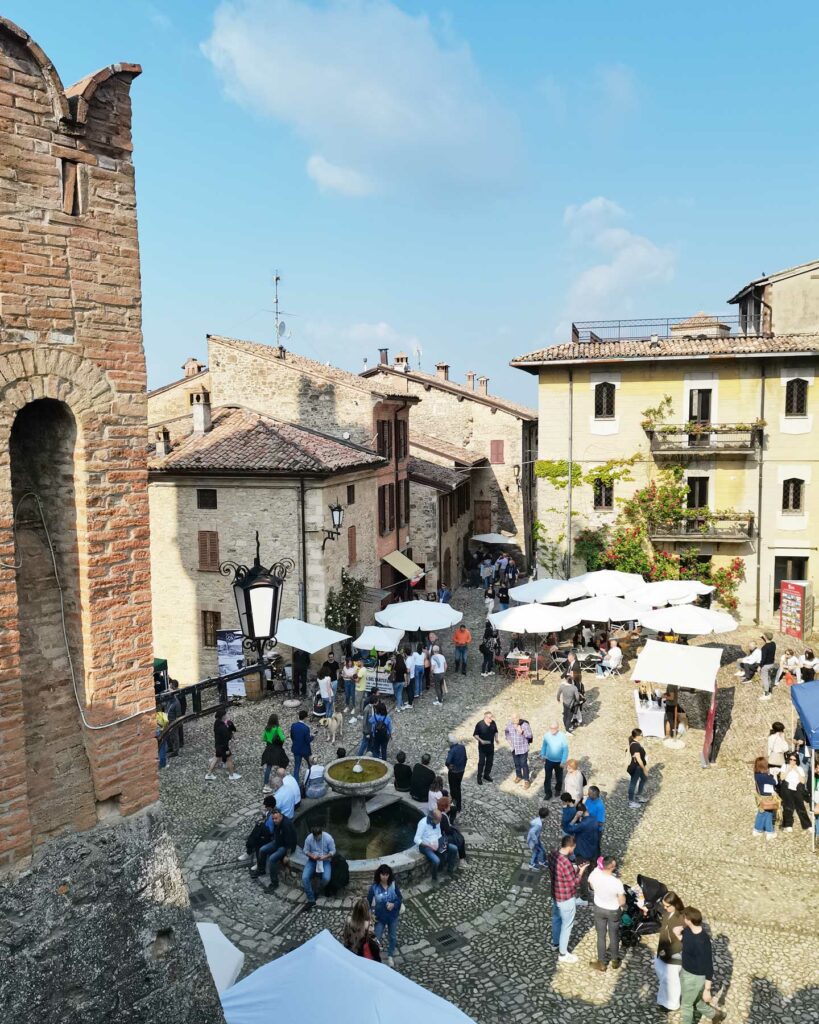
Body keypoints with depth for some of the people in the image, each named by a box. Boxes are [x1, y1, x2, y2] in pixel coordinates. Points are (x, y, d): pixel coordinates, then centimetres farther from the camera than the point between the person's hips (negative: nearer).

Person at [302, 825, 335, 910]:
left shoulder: (328, 838, -18)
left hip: (325, 860, -1)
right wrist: (312, 856, -21)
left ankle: (317, 892, 4)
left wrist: (325, 857, -25)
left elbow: (333, 851, -9)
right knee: (304, 878, -21)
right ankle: (311, 900, -10)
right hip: (312, 860, 2)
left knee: (326, 878, -27)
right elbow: (306, 851, -3)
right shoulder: (309, 838, -15)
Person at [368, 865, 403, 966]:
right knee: (377, 938, 5)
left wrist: (394, 904, -25)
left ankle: (390, 956, 44)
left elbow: (400, 899, -8)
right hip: (380, 917, -2)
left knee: (393, 937, 20)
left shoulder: (394, 885, -17)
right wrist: (371, 914, -18)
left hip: (393, 916, 2)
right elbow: (368, 901, -10)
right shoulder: (374, 887, -20)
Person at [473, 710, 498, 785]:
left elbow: (495, 731, 10)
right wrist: (480, 740, -26)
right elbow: (475, 734, -12)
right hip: (482, 747, -5)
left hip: (491, 746, 5)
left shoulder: (493, 723, -8)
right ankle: (479, 777, 20)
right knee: (481, 762, 3)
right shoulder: (480, 724, -22)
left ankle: (486, 775, 35)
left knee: (490, 761, 16)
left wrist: (496, 738, -7)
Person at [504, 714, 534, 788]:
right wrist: (508, 739, -3)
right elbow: (506, 731, 8)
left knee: (524, 764, 4)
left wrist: (522, 732, -35)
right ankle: (518, 776, 44)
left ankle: (526, 780, 20)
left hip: (523, 748, -4)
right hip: (514, 748, 4)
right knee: (516, 763, 22)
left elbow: (529, 735, -19)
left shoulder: (525, 724, -25)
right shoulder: (509, 723, -12)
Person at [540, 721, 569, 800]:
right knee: (547, 777, 5)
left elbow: (565, 750, -15)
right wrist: (543, 756, 10)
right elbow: (544, 746, 2)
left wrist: (563, 762, -13)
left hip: (559, 761, -1)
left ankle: (558, 790, 44)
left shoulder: (563, 737, -24)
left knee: (559, 777, 19)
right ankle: (548, 793, 22)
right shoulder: (547, 735, -15)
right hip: (549, 760, 1)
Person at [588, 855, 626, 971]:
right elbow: (622, 902, -20)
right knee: (614, 935, 22)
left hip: (599, 909, 2)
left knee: (601, 936, 20)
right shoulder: (617, 882, -33)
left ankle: (602, 963, 34)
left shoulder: (595, 873, -25)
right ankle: (615, 960, 42)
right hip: (613, 911, -2)